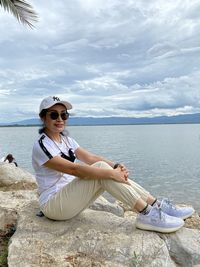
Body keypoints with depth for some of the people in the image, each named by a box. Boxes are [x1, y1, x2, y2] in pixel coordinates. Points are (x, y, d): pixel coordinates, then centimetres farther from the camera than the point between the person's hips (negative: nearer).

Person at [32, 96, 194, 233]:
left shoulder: (66, 140, 9)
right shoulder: (42, 145, -16)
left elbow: (90, 157, -3)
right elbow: (73, 169, -29)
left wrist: (115, 166, -20)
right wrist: (111, 173, -31)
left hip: (70, 197, 7)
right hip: (53, 205, -7)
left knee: (106, 171, -14)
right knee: (100, 167, -26)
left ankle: (157, 205, -12)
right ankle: (147, 214, -25)